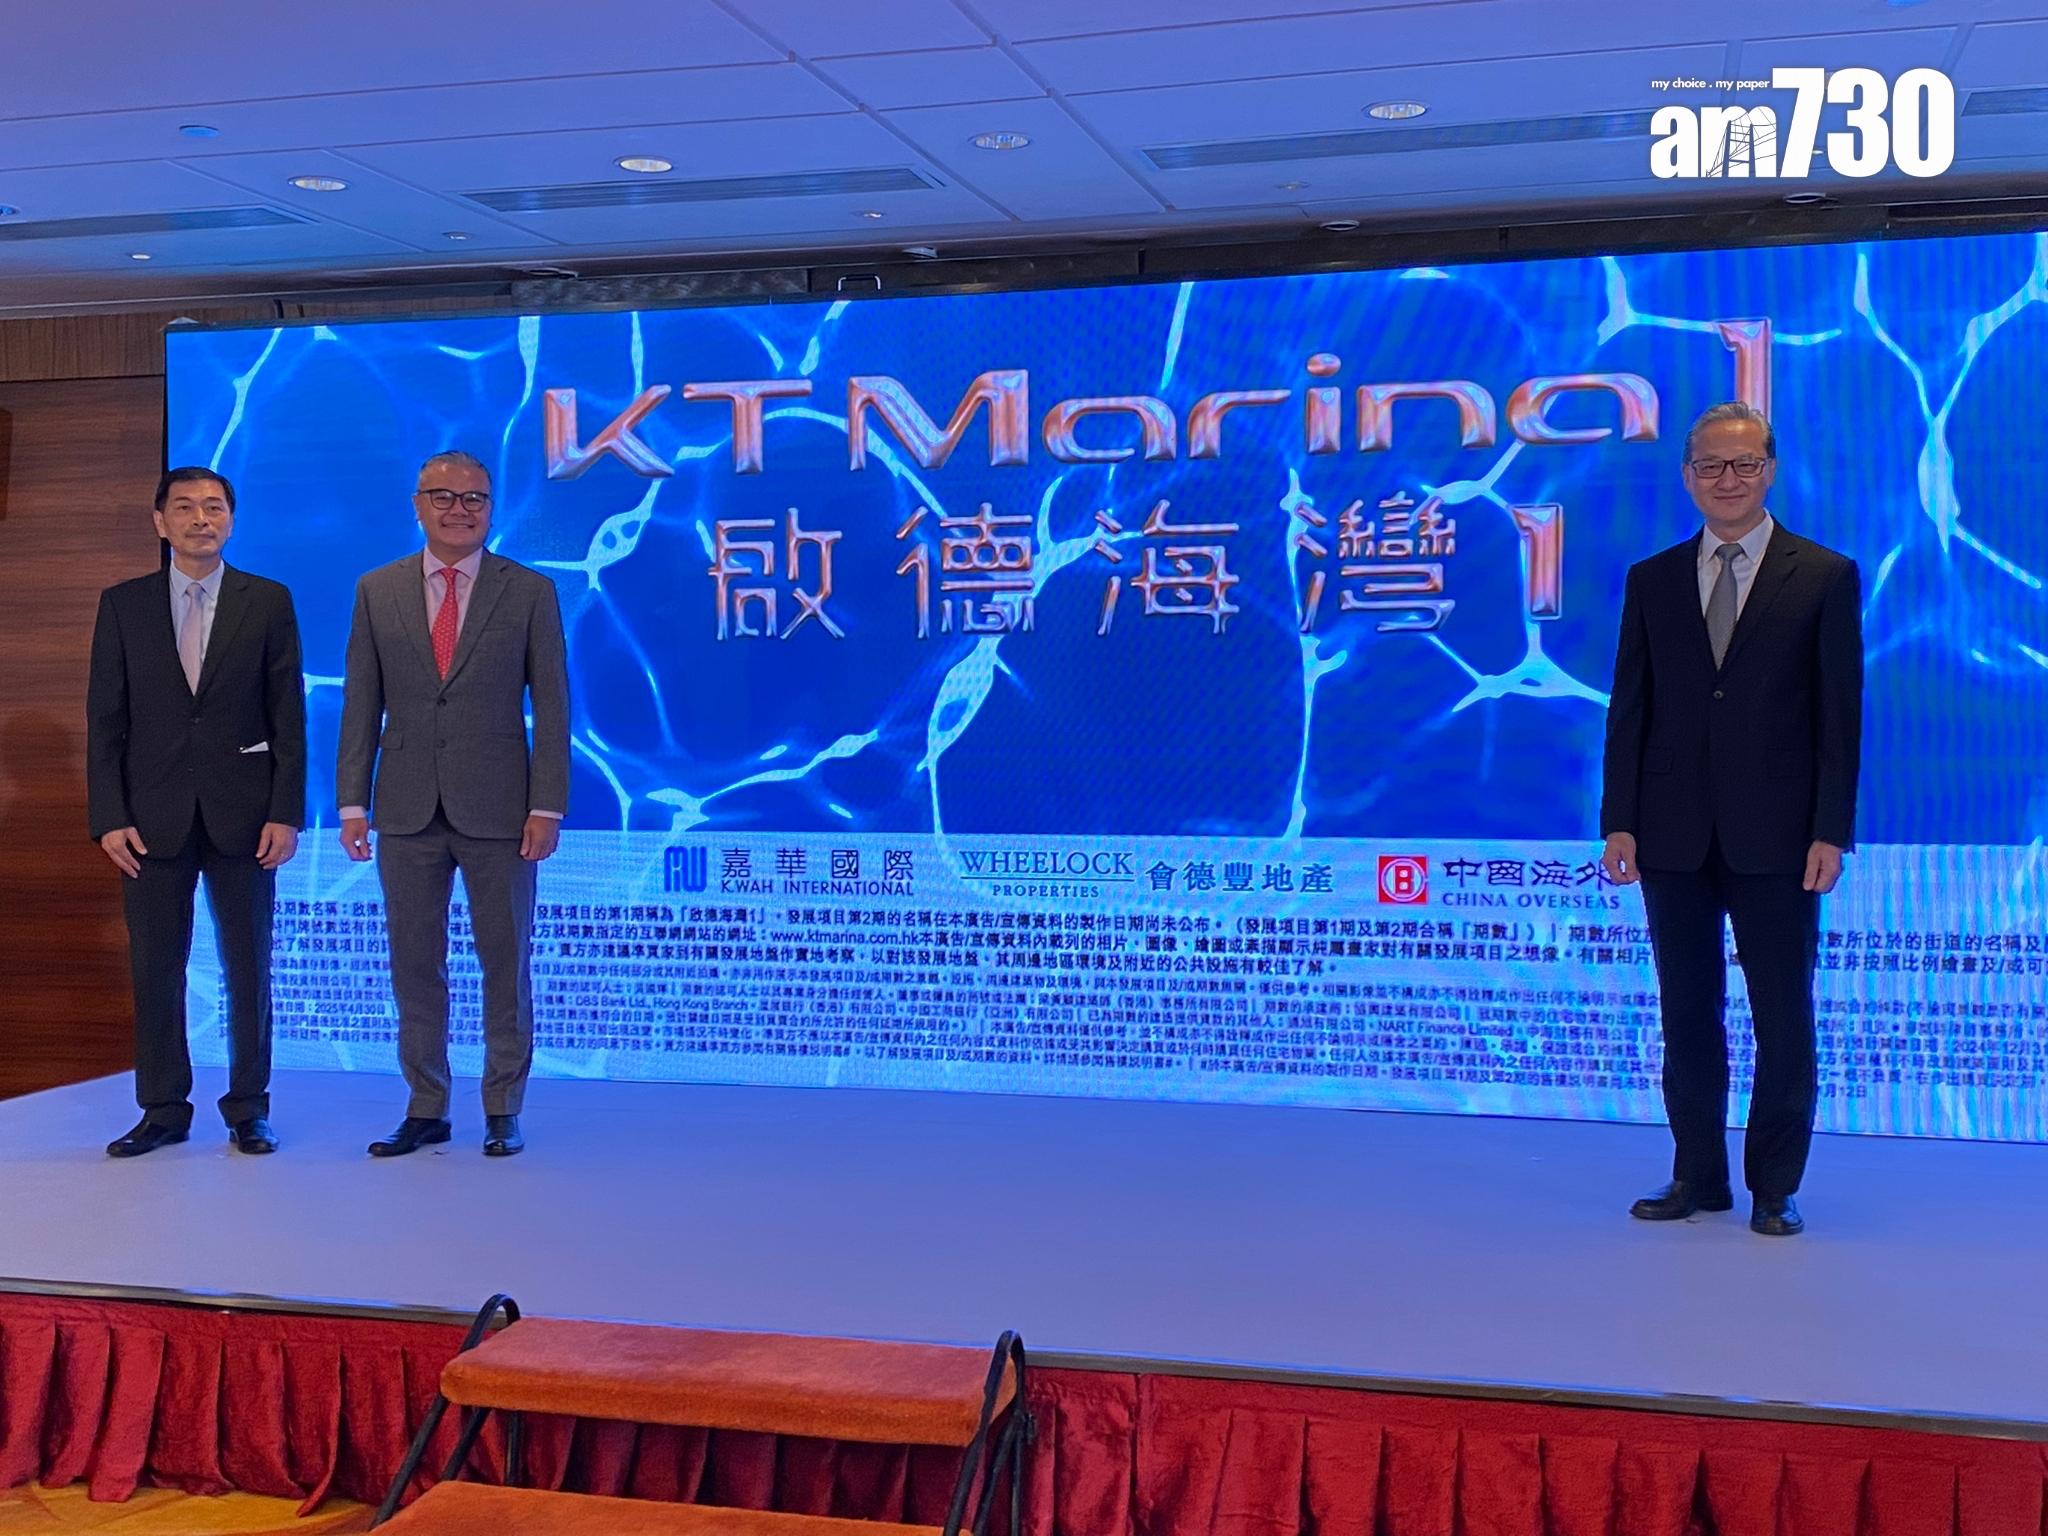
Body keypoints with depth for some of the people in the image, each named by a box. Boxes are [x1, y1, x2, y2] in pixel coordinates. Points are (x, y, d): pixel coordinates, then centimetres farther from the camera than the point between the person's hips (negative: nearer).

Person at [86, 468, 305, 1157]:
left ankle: (248, 1109, 15)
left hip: (241, 813, -1)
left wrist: (286, 812, -6)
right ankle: (163, 1110, 16)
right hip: (153, 815, 1)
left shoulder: (268, 602, 4)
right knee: (154, 968, 5)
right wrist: (108, 817, -4)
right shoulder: (123, 605, 6)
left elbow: (288, 716, 2)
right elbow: (105, 720, 4)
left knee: (249, 965, 4)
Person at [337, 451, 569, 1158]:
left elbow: (551, 707, -1)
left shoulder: (529, 592, 1)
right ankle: (426, 1110, 18)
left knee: (506, 965, 5)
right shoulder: (377, 591, 7)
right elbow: (362, 705, 7)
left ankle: (503, 1112, 16)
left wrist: (547, 807, -8)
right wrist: (353, 803, 1)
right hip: (407, 810, 2)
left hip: (497, 809, -2)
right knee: (415, 967, 7)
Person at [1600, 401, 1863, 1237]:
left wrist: (1831, 832, -8)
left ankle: (1774, 1187, 15)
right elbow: (1629, 708, 7)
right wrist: (1620, 821, 0)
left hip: (1775, 837, -2)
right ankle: (1698, 1175, 20)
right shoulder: (1651, 580, 10)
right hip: (1675, 836, 2)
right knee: (1688, 1013, 9)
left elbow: (1839, 714, -1)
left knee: (1783, 1018, 4)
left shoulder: (1824, 576, 2)